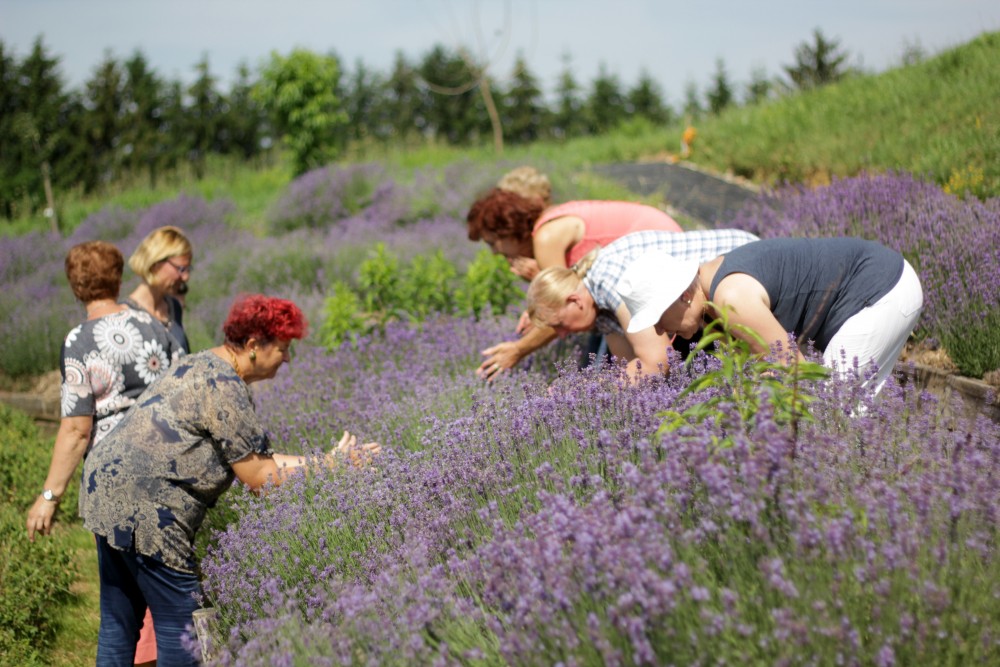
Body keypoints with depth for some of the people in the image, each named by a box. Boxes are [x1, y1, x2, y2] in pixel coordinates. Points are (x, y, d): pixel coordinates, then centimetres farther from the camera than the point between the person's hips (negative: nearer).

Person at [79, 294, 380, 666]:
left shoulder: (202, 365, 16)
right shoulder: (225, 389, -14)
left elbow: (248, 458, 14)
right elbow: (258, 478, -10)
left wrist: (324, 459, 12)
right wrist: (329, 467, -2)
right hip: (143, 509, -10)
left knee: (119, 622, 14)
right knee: (179, 621, -1)